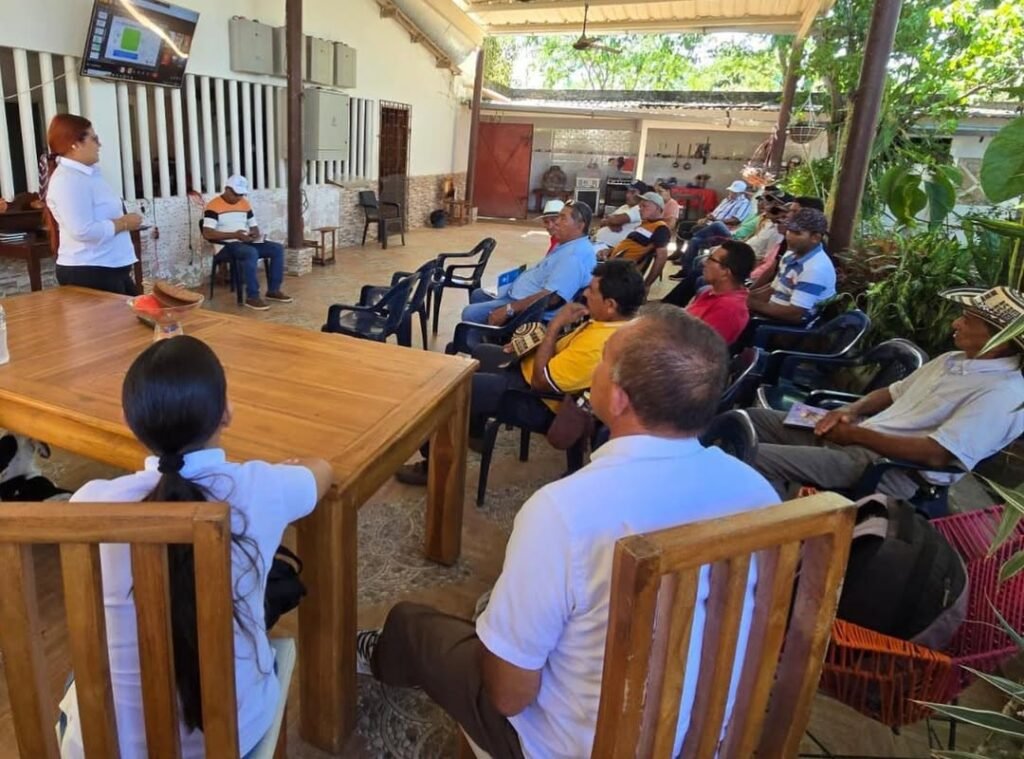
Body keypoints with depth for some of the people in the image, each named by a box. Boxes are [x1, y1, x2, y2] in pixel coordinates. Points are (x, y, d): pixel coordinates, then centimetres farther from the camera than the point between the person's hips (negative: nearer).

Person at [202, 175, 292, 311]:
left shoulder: (244, 203, 13)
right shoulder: (214, 206, -9)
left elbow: (254, 226, 17)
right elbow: (207, 233, -18)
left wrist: (255, 234, -9)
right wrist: (234, 235, -25)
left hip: (246, 243, 7)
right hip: (225, 246, -7)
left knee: (278, 249, -9)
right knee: (251, 253, -37)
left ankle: (273, 290, -2)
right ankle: (252, 297, -31)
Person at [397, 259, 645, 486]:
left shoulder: (598, 346, -36)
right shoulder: (622, 320, -5)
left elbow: (540, 380, -27)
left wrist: (555, 325, -24)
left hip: (537, 398, -10)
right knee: (481, 353, 29)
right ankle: (474, 432, 41)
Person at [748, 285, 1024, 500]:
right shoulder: (952, 360, 15)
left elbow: (936, 455, -23)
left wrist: (857, 435, -18)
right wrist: (851, 410, 0)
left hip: (889, 467, -10)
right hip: (860, 434, 10)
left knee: (757, 457, -25)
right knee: (750, 419, 5)